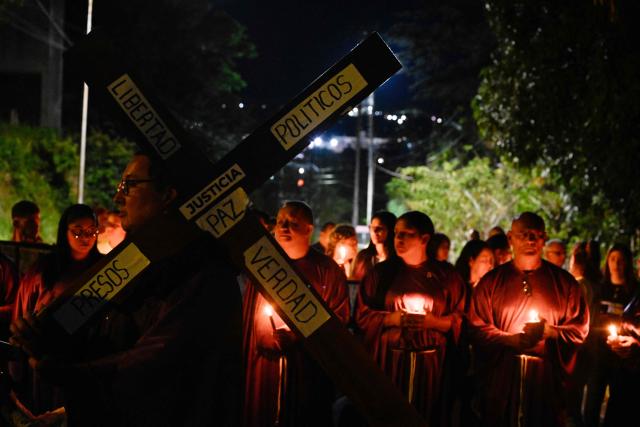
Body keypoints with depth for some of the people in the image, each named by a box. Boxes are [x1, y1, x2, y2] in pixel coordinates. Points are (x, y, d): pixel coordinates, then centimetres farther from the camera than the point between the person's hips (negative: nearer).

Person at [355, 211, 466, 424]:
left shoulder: (446, 274, 6)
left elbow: (460, 320, 3)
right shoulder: (381, 272, 7)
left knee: (425, 417, 2)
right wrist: (391, 319, -11)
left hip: (430, 361, 0)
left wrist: (433, 322, -13)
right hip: (388, 360, 0)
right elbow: (362, 316, 4)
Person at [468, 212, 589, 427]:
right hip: (500, 378, 0)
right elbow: (477, 328, 1)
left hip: (547, 377, 0)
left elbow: (580, 329, 6)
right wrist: (512, 340, -14)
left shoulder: (564, 282, 6)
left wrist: (549, 331, -13)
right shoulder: (491, 281, 5)